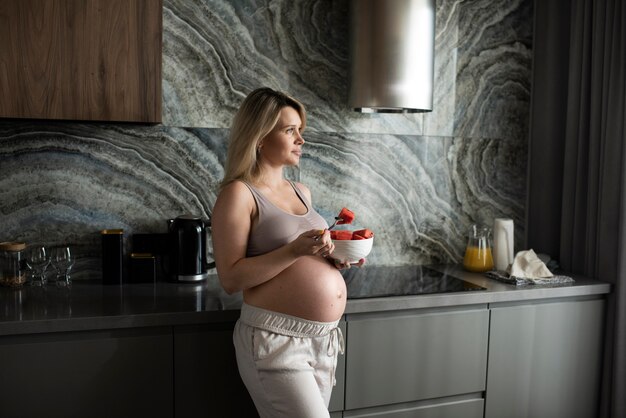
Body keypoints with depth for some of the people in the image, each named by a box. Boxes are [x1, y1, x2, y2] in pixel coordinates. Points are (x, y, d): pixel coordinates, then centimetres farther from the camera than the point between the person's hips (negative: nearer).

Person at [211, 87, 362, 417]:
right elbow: (231, 279, -15)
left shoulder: (301, 192, 12)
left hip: (325, 338, 7)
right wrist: (295, 250, -23)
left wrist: (334, 258, 4)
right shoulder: (238, 194, -9)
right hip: (275, 340, -7)